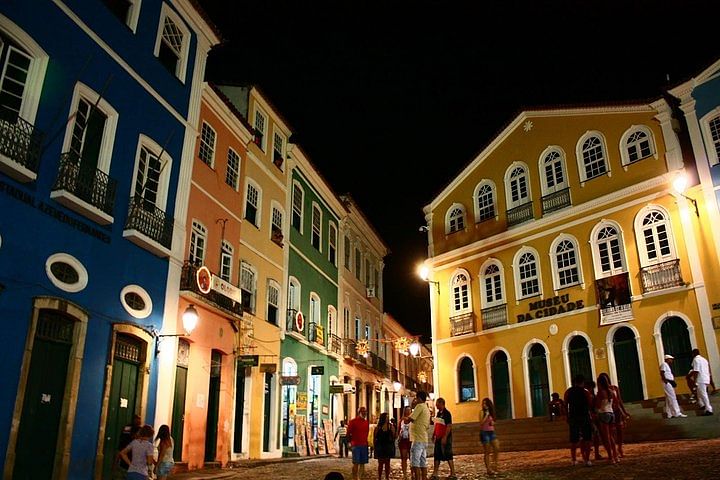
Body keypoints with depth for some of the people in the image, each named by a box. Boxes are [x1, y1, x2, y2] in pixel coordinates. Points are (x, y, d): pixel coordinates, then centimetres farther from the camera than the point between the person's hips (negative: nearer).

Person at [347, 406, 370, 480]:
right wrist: (351, 441, 3)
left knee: (362, 463, 7)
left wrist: (366, 441, 14)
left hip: (364, 445, 6)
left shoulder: (366, 422, 10)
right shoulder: (353, 421, -6)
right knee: (356, 463, -6)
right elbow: (348, 433, -1)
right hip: (356, 445, -6)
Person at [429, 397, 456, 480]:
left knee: (448, 455, -4)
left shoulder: (447, 413, -13)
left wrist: (445, 437, -24)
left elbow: (449, 426, -19)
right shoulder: (438, 413, 12)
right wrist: (434, 435, 15)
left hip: (445, 438, -9)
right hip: (438, 438, 9)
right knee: (436, 456, 10)